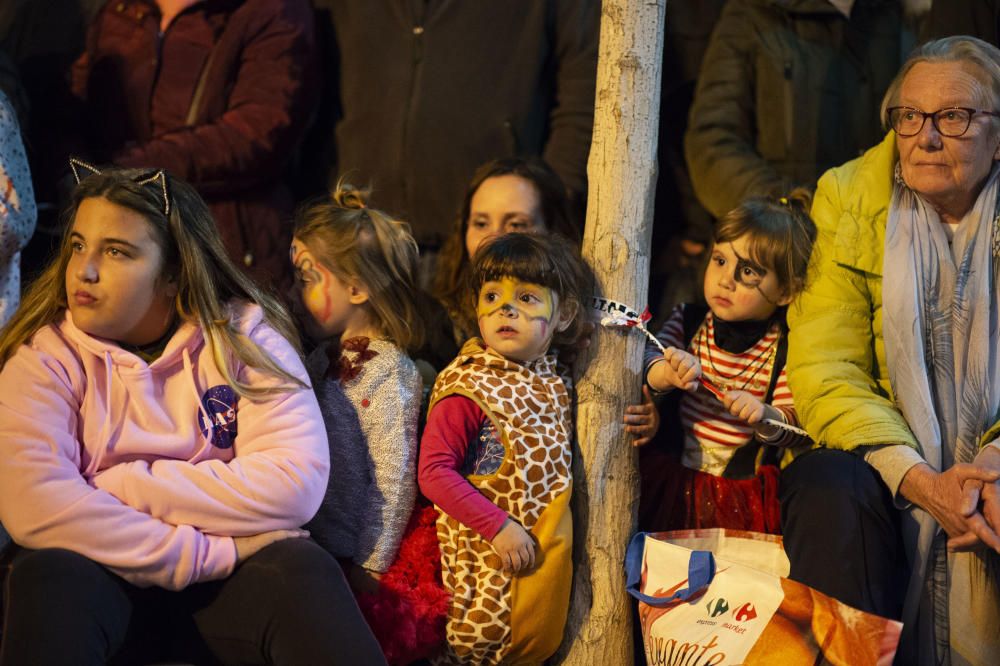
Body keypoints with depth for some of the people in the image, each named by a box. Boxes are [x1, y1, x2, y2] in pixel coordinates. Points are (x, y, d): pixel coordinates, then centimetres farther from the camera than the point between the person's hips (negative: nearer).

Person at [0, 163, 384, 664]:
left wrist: (118, 487, -14)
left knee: (301, 568, -30)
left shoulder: (244, 334, 0)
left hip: (230, 583, 0)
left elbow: (294, 483, -15)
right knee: (51, 574, -31)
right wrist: (210, 554, -23)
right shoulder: (45, 355, -3)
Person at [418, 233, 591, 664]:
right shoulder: (469, 386, -16)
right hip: (486, 551, -6)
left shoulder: (551, 381, 4)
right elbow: (434, 471, -20)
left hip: (547, 548, 6)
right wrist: (499, 526, -23)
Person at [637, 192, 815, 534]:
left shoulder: (786, 350, -4)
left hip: (744, 489, -2)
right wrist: (669, 373, -27)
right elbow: (647, 362, -5)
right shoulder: (688, 322, 7)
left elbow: (798, 428, -6)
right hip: (674, 477, 2)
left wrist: (766, 417, -27)